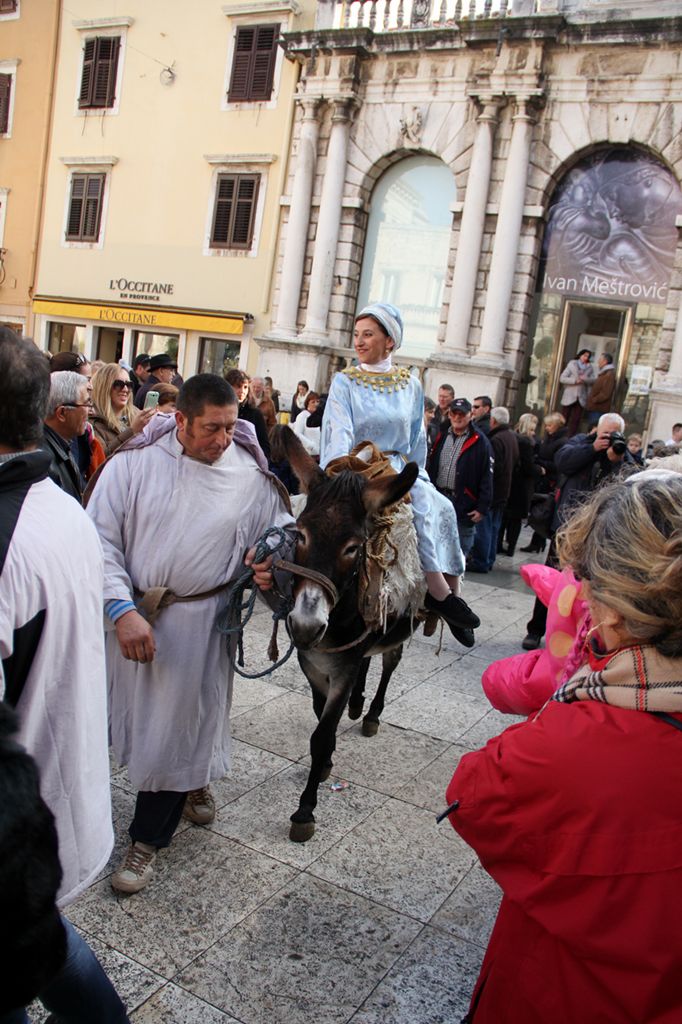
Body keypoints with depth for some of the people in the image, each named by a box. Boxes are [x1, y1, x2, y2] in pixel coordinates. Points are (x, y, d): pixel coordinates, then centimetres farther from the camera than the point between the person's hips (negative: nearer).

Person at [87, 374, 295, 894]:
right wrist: (123, 610, -18)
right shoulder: (134, 461, -8)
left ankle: (148, 838, 27)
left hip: (200, 620, -1)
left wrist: (272, 567, -16)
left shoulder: (252, 475, -6)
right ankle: (193, 781, 47)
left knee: (176, 725, 6)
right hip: (133, 613, 2)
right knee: (138, 712, 17)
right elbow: (102, 539, -8)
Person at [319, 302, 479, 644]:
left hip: (401, 472, 5)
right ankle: (440, 591, -24)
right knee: (422, 507, -30)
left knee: (441, 506, -22)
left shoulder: (411, 385, 11)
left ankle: (448, 589, -13)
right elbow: (340, 435, -13)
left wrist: (416, 478, 10)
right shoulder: (345, 382, 0)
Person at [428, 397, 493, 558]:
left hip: (464, 505, -5)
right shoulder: (442, 437, 11)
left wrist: (482, 507, -13)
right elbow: (431, 468, 14)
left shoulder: (480, 442, -6)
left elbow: (487, 477, -8)